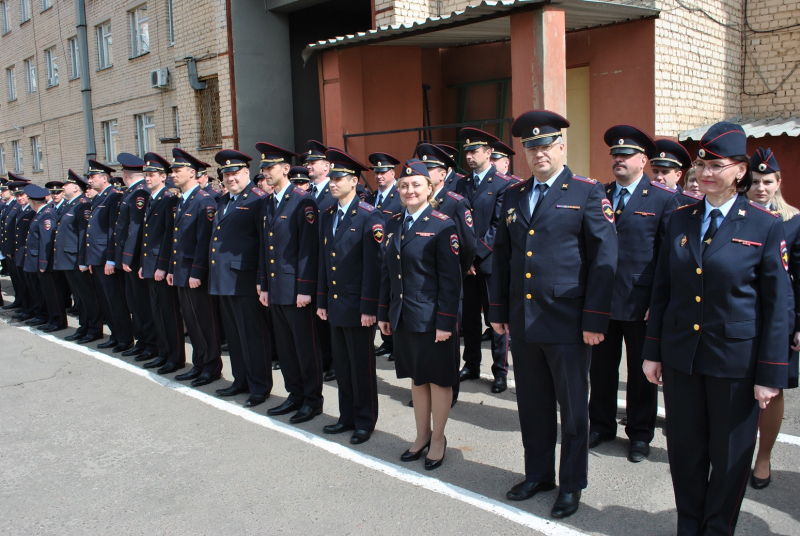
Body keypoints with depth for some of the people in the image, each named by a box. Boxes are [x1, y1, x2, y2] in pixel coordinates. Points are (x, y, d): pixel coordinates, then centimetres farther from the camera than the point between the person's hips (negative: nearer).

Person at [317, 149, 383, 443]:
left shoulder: (369, 217, -11)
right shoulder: (327, 216, 11)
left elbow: (373, 265, -15)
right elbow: (323, 261, 14)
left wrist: (368, 308, -17)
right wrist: (321, 301, 12)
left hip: (357, 306, -7)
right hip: (335, 305, 7)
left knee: (362, 367, 5)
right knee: (341, 366, 15)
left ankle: (365, 422, 19)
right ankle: (348, 416, 28)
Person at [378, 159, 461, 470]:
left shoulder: (442, 226, -10)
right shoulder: (393, 225, 9)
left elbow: (450, 278, -13)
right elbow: (386, 272, 13)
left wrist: (445, 322, -17)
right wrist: (384, 313, 11)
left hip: (432, 319, -6)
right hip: (403, 317, 6)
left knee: (438, 379, 9)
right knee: (416, 378, 17)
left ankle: (438, 439, 25)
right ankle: (422, 436, 32)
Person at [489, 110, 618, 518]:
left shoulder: (588, 193, -4)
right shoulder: (513, 196, 11)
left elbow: (604, 258, -8)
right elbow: (502, 255, 15)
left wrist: (595, 319, -12)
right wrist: (498, 309, 11)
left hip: (567, 323, -5)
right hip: (523, 322, 5)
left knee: (572, 408, 9)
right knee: (532, 404, 16)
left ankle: (571, 484, 27)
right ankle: (538, 474, 34)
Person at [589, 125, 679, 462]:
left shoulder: (663, 199, -3)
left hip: (641, 302, -3)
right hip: (601, 298, 3)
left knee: (641, 371, 10)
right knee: (601, 367, 13)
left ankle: (640, 434, 27)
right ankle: (601, 426, 31)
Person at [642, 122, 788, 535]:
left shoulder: (765, 226, -6)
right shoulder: (680, 219, 5)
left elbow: (776, 305, -6)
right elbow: (662, 289, 7)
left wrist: (771, 374, -8)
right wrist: (652, 352, 6)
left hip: (735, 360, -3)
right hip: (680, 355, 3)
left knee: (730, 455, 11)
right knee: (684, 449, 13)